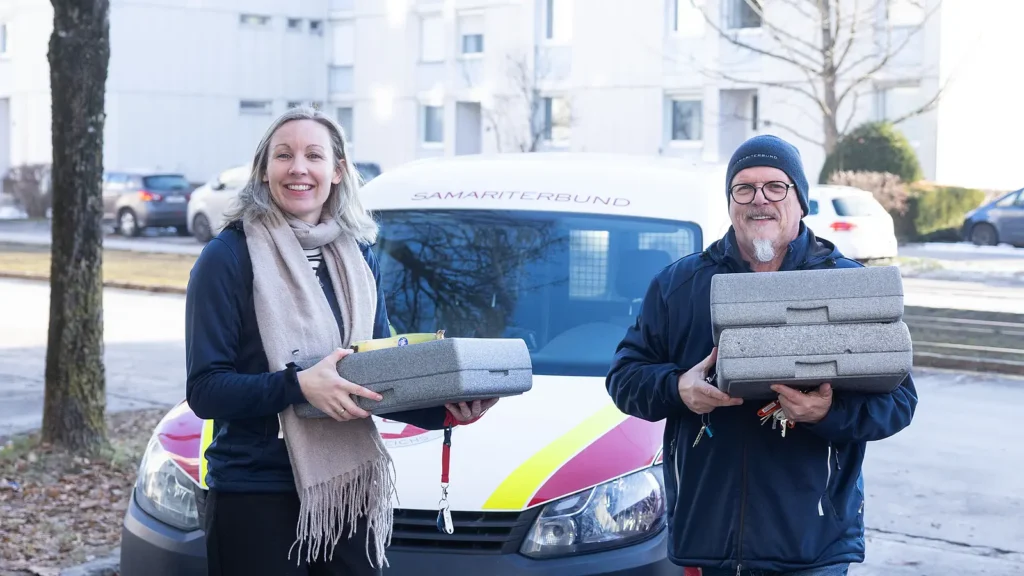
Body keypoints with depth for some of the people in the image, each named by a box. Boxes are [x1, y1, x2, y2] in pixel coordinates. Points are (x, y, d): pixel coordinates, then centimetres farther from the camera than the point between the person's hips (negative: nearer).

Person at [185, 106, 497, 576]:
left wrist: (444, 412, -3)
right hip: (256, 496, -5)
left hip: (349, 491, 5)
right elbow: (204, 389, -11)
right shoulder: (229, 257, -7)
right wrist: (299, 384, -24)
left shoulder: (359, 256, 10)